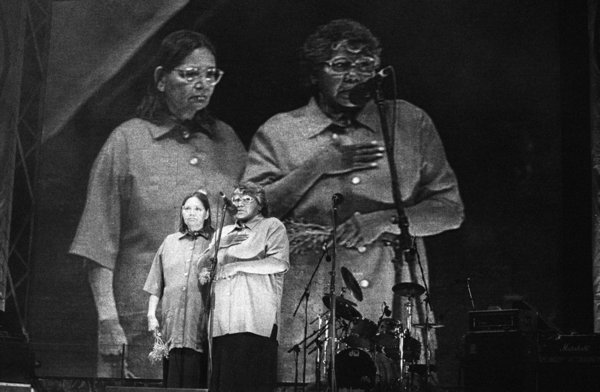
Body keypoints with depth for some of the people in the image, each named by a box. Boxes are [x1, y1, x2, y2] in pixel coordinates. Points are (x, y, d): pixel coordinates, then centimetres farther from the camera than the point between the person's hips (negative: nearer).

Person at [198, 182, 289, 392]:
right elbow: (203, 267, 20)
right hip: (223, 321, 5)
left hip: (256, 321, -5)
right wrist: (219, 246, 2)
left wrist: (236, 266, -5)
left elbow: (280, 263, -7)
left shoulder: (272, 226, 9)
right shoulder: (224, 232, 27)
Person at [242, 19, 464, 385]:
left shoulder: (412, 124, 10)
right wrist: (318, 167, -9)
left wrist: (385, 219, -9)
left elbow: (450, 209, 8)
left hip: (398, 316, 2)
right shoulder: (277, 133, 6)